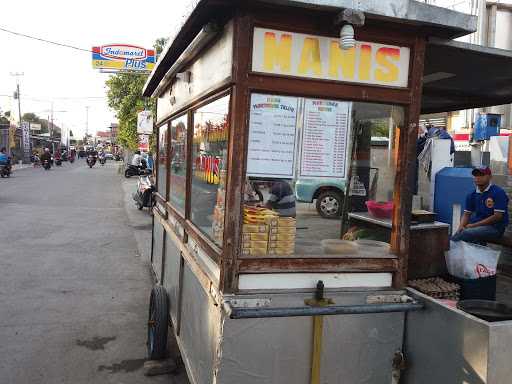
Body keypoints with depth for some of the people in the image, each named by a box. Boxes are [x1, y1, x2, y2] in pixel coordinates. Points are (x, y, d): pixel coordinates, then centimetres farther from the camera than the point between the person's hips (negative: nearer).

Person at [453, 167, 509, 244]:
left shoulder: (498, 193, -7)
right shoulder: (472, 195, 11)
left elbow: (498, 216, -13)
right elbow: (467, 214, 12)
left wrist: (474, 225, -14)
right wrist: (461, 226, -11)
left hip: (494, 228, -5)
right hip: (477, 227, 5)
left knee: (466, 233, -32)